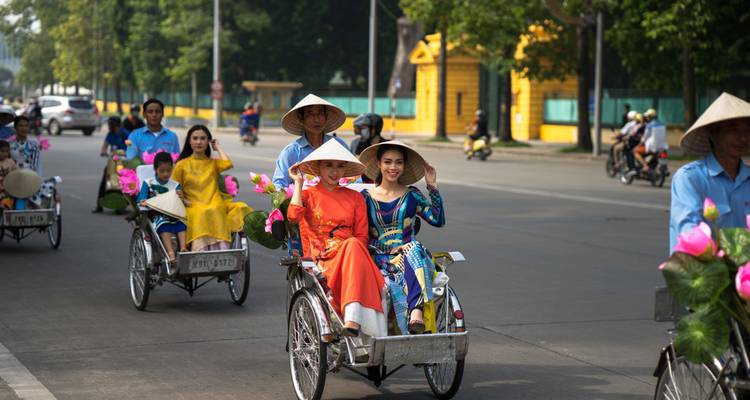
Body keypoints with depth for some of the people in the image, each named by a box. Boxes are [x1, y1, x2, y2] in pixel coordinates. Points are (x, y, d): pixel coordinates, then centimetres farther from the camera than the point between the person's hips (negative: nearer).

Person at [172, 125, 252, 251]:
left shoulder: (213, 163, 20)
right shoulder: (182, 165, 16)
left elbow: (227, 164, -3)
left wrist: (218, 147, 12)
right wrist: (183, 199, -8)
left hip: (215, 205, 1)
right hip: (194, 207, -1)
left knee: (214, 211, -33)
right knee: (202, 214, -34)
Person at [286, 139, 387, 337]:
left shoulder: (355, 198, 19)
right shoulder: (308, 195, 13)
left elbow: (362, 237, 14)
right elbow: (293, 216, -10)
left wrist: (344, 246, -6)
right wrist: (298, 183, -2)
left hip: (351, 255, 2)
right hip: (321, 260, -2)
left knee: (353, 246, -35)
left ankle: (353, 320, -48)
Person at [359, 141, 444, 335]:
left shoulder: (412, 195, 14)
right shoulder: (366, 197, 11)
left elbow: (438, 220, 3)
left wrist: (433, 187, 0)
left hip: (409, 256, 0)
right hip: (380, 260, 0)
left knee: (414, 248, -38)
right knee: (394, 290, -36)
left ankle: (417, 312, -53)